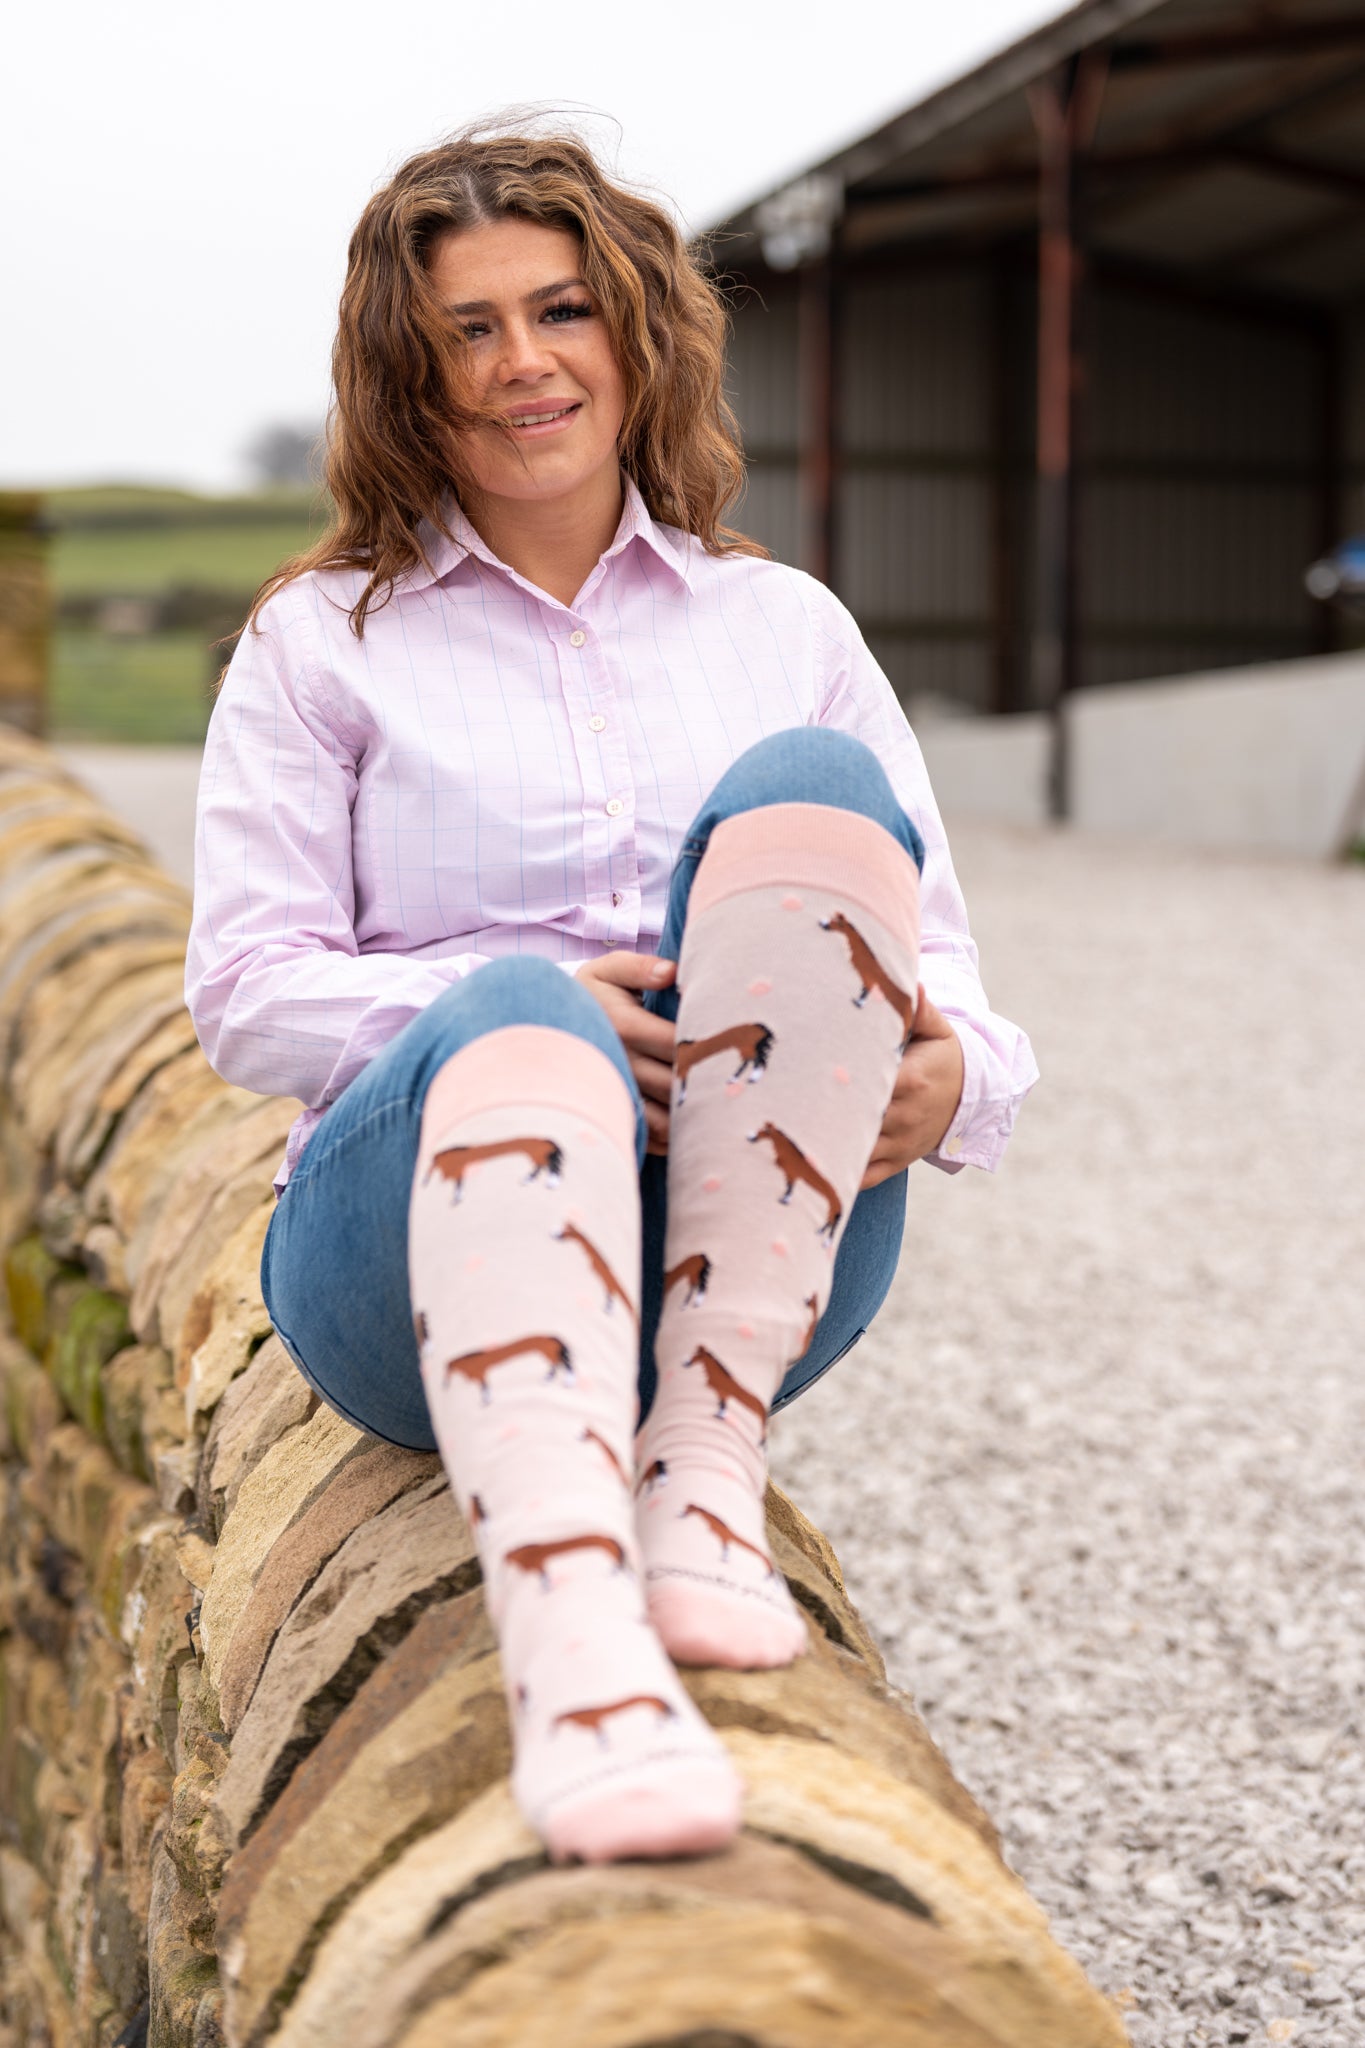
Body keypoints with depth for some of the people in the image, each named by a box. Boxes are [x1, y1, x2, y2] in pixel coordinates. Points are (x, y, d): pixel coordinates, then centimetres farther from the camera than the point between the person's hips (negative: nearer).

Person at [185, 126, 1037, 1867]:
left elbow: (936, 954, 13)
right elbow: (244, 989, 3)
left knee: (808, 791, -23)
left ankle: (707, 1465, -30)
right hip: (417, 1241, -1)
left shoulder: (784, 625, 18)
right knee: (525, 1017, -37)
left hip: (756, 1253, 2)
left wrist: (950, 1070, -13)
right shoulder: (325, 642, 13)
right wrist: (500, 1007, -17)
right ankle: (575, 1659, -61)